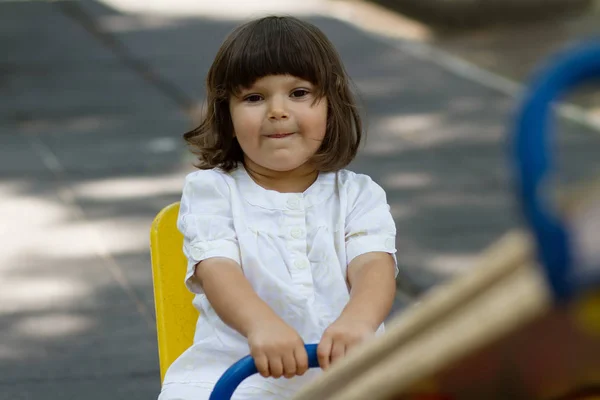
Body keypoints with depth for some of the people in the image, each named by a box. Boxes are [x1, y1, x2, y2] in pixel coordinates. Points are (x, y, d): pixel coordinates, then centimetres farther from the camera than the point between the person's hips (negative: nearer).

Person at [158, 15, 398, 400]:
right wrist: (261, 323, -34)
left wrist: (358, 320, -34)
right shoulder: (212, 191, 7)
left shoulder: (357, 195, 11)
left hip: (344, 367, 1)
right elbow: (217, 270, -10)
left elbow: (374, 267, -8)